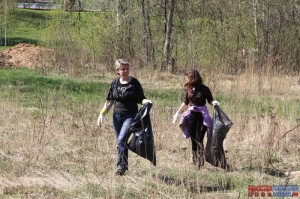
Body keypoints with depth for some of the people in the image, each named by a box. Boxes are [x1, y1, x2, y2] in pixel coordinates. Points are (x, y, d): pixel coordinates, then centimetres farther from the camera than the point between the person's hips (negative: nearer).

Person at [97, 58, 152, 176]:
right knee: (119, 142, 6)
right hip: (117, 115, 4)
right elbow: (109, 101, 14)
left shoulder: (134, 83, -3)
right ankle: (124, 166, 17)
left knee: (121, 140, -19)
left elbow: (140, 100, 0)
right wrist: (102, 114, 6)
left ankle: (121, 166, -15)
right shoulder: (115, 83, 7)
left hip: (130, 116, -4)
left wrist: (146, 101, -22)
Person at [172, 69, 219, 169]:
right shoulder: (189, 89, 5)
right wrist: (177, 113, 22)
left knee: (199, 139, -11)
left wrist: (214, 103, -20)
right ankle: (195, 161, 13)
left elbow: (210, 100, 2)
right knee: (193, 139, 5)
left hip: (202, 116, -4)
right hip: (191, 116, 4)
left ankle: (200, 163, -6)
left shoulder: (204, 89, -8)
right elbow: (186, 102, 19)